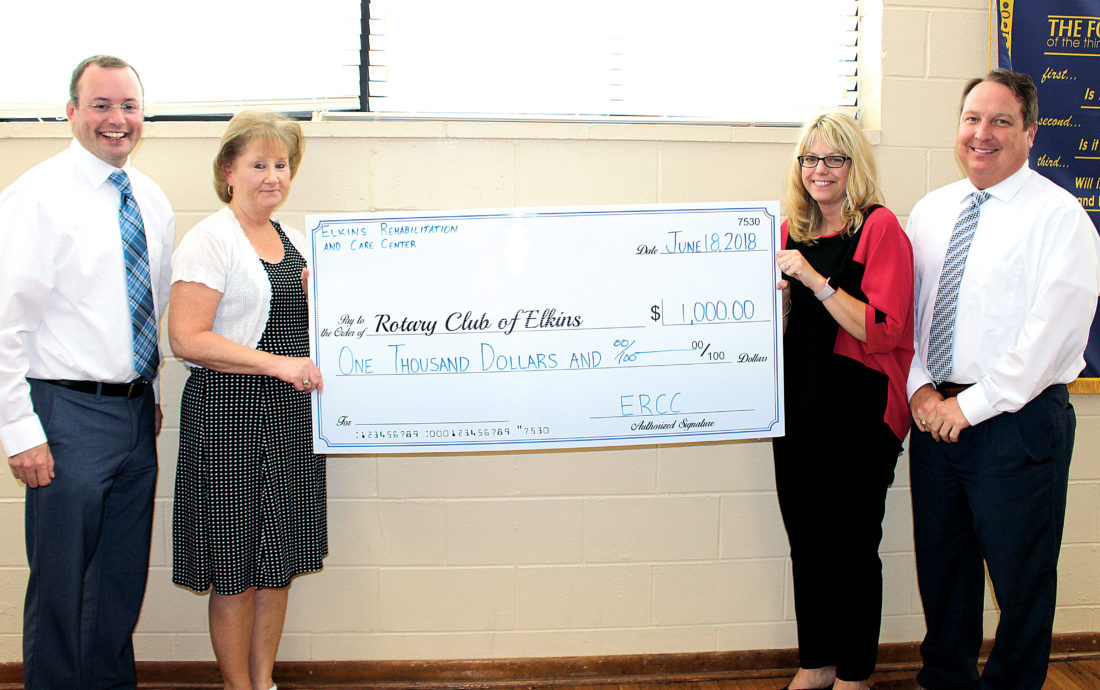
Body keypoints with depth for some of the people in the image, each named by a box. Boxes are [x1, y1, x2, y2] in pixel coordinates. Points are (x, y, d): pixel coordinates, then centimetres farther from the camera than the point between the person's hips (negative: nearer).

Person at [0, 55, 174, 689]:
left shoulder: (152, 201, 10)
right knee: (61, 578, 4)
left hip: (137, 412, 7)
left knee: (125, 574, 17)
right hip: (70, 412, -6)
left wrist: (153, 394, 16)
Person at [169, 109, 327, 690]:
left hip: (292, 413, 7)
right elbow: (186, 338, -16)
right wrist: (278, 363, -22)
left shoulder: (295, 242, 15)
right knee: (235, 569, 2)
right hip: (228, 413, -7)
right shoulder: (209, 241, -7)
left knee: (279, 561, 12)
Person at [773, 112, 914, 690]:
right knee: (806, 542, 12)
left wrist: (815, 280, -21)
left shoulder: (880, 228, -8)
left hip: (859, 410, -6)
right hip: (799, 405, 6)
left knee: (851, 544, 3)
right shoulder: (792, 230, 11)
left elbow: (882, 329, -16)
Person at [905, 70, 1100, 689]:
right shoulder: (930, 211, 11)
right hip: (935, 417, 6)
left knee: (1021, 574, 4)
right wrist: (920, 388, -1)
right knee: (941, 564, 16)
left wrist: (972, 406, -14)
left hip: (1018, 421, -5)